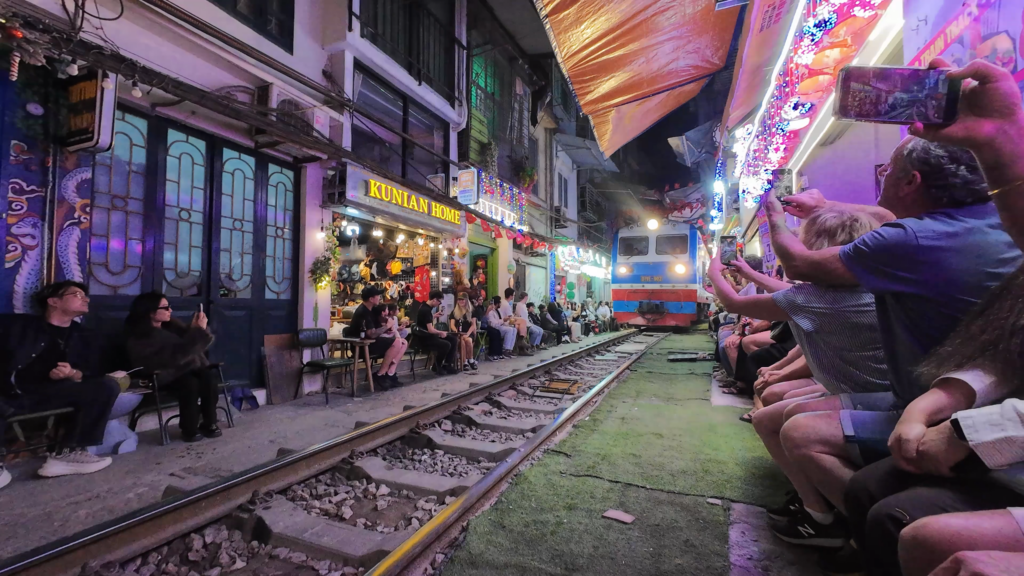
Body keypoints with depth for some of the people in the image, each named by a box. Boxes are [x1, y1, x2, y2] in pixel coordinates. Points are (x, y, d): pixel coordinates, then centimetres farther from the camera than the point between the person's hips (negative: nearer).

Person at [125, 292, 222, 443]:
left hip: (179, 369, 6)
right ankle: (189, 430, -16)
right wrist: (199, 330, -29)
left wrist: (195, 328, -17)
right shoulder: (142, 336, -19)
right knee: (190, 383, -34)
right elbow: (178, 354, -29)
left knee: (208, 377, -25)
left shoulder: (169, 324, 2)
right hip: (160, 376, -6)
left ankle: (209, 423, -11)